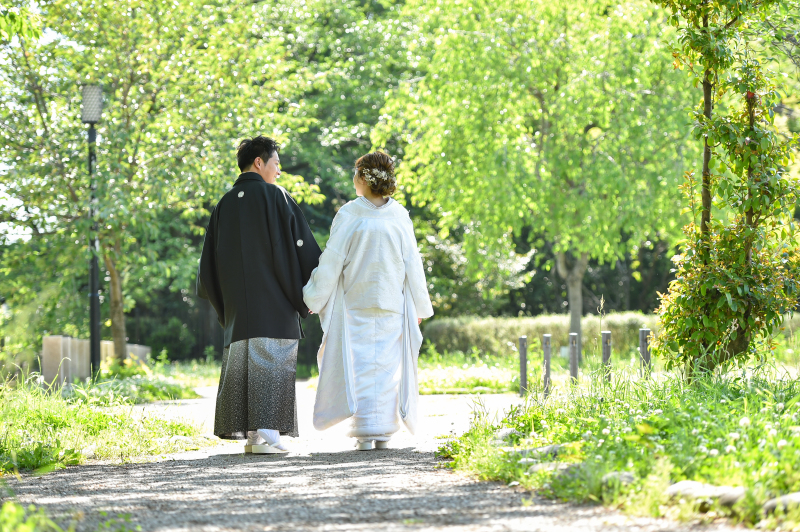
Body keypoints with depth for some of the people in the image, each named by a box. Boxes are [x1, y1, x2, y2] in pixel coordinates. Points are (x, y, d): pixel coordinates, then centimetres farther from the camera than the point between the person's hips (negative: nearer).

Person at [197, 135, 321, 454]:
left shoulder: (224, 205, 11)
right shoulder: (275, 197, -5)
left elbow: (210, 261, 14)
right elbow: (301, 246, -8)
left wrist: (223, 304, 21)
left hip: (237, 306, 5)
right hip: (274, 302, -5)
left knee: (240, 363, 8)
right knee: (271, 364, -5)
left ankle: (246, 431, 7)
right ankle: (266, 432, -11)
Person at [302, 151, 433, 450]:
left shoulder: (348, 215, -9)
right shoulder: (399, 216, -3)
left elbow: (332, 262, -7)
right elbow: (412, 263, 2)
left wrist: (314, 298, 3)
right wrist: (420, 305, 11)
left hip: (354, 304, -1)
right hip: (392, 304, 1)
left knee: (359, 367, 3)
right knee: (387, 366, 8)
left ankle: (365, 432, -3)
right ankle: (384, 432, 7)